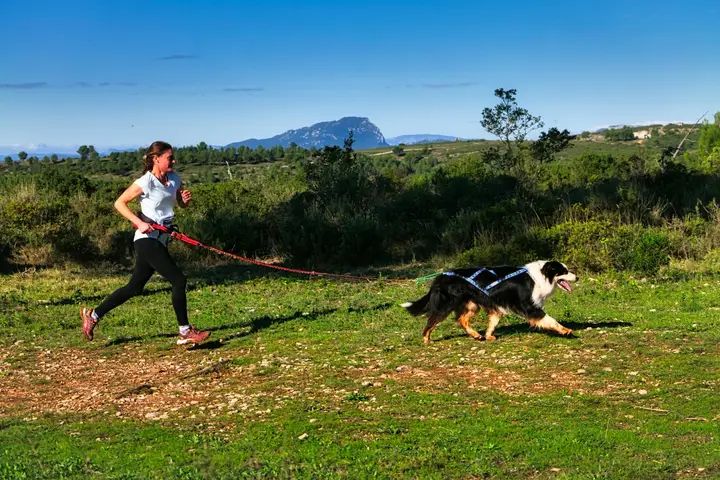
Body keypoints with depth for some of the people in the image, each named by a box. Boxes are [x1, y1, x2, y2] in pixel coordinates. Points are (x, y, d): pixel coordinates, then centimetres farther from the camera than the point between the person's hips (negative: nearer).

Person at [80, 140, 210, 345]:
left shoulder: (174, 179, 8)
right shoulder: (146, 182, -14)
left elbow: (182, 204, 20)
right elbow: (119, 203, -12)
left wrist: (186, 199, -4)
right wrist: (139, 223, -23)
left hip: (161, 240, 8)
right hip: (148, 239, -8)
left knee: (135, 287, 14)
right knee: (179, 280, -12)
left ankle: (93, 315, 25)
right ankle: (185, 332, -4)